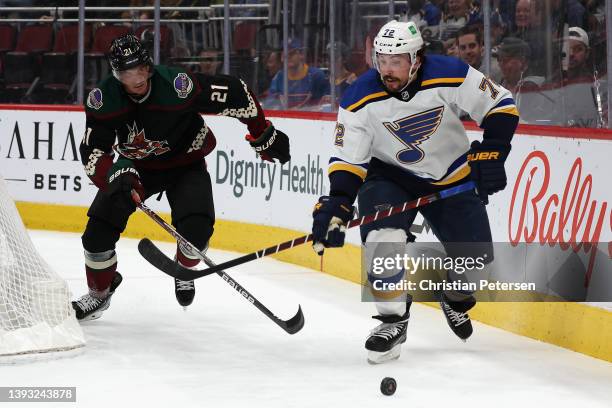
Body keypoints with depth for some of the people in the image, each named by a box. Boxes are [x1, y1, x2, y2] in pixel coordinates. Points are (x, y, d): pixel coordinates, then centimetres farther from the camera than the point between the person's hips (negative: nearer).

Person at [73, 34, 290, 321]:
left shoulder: (176, 85, -32)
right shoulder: (103, 99, -22)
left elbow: (234, 93, -25)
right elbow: (92, 150, -18)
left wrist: (264, 136, -16)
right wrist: (116, 174, -39)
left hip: (185, 163, -2)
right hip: (135, 166, 3)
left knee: (196, 227, -23)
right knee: (100, 225, -11)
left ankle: (184, 271, 12)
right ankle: (99, 293, 13)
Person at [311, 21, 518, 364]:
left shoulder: (451, 77, -24)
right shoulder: (362, 99, -21)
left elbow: (501, 105, -13)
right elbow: (348, 159, -16)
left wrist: (490, 154, -23)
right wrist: (337, 205, -29)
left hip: (452, 177, 1)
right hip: (390, 175, -1)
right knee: (383, 238, -28)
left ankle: (455, 297, 33)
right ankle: (393, 319, -10)